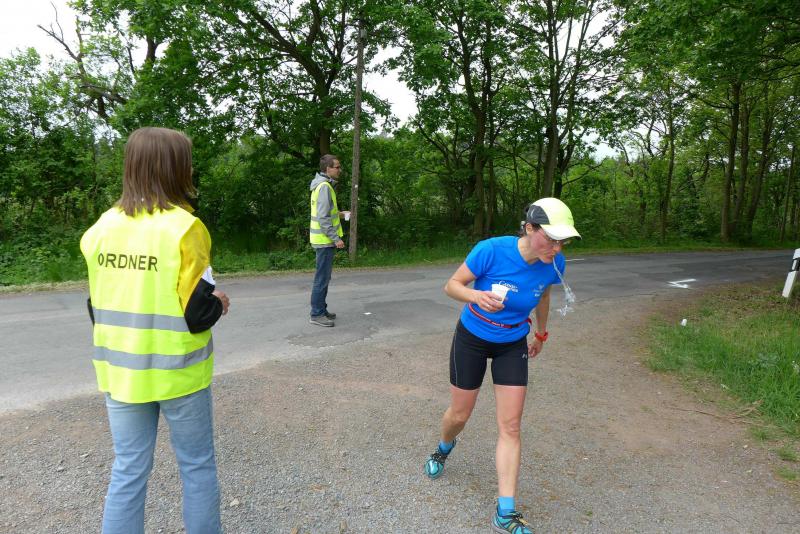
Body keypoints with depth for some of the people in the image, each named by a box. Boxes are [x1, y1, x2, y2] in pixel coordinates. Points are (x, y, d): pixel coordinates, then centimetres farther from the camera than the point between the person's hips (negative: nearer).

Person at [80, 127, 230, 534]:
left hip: (120, 370, 5)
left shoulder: (102, 227, 0)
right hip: (176, 371, -5)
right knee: (197, 466, 14)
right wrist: (219, 304, 2)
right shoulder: (184, 228, -17)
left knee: (128, 470, 16)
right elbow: (197, 313, -18)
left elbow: (97, 307, 7)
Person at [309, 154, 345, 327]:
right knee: (322, 278, -4)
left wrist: (337, 213, 14)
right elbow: (323, 218, -23)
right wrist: (336, 238, -21)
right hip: (325, 240, -10)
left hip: (323, 239, 10)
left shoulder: (323, 185, 15)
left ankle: (321, 310, 25)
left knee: (324, 277, 16)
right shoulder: (324, 186, -17)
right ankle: (316, 314, 3)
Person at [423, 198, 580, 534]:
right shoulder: (491, 250, -29)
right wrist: (476, 296, -39)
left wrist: (541, 334, 19)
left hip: (513, 345, 3)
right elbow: (452, 285, -18)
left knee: (510, 427, -2)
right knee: (459, 416, 12)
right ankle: (443, 449, 49)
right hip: (472, 339, -2)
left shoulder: (553, 264, -16)